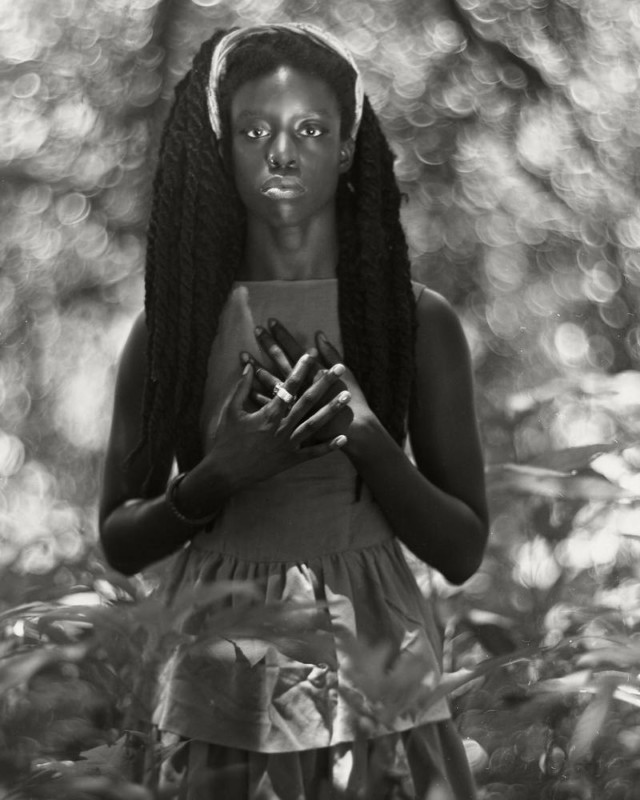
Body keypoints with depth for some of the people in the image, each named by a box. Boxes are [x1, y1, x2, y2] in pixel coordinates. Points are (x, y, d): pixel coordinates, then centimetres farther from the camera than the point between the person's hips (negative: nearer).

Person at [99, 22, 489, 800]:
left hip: (380, 681, 0)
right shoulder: (175, 324, 0)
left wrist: (368, 438, -16)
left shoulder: (416, 320, -1)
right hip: (232, 709, 0)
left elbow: (462, 551, 0)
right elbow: (119, 542, 5)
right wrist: (219, 476, -14)